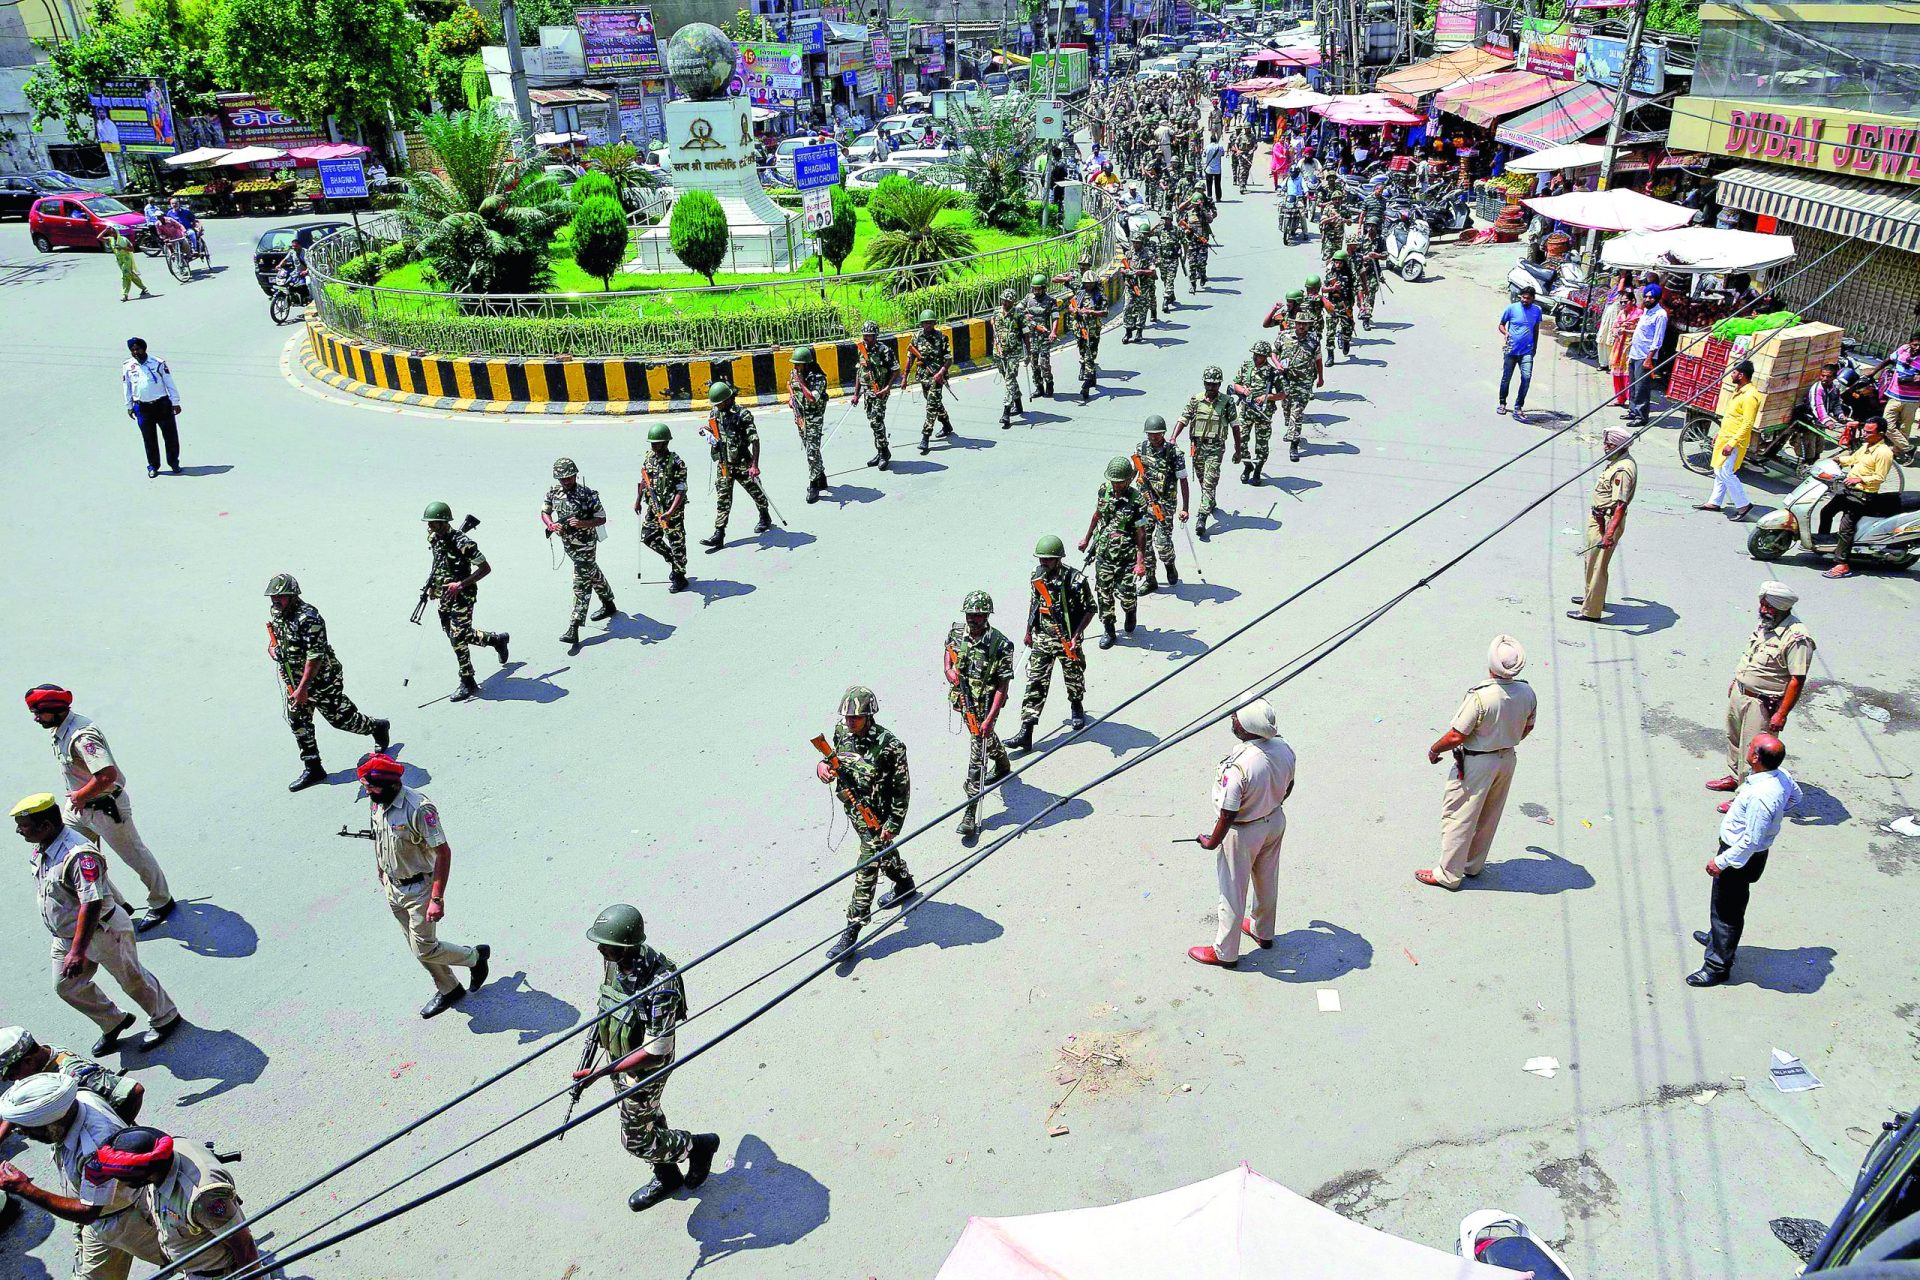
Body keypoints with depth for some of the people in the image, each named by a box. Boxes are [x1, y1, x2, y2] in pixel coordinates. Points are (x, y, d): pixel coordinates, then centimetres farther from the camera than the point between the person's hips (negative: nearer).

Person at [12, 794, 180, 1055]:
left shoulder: (79, 855, -33)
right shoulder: (42, 849, -2)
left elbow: (91, 904, -35)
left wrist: (78, 950, -35)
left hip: (102, 932, -9)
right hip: (66, 935, 9)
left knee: (132, 979, 9)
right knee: (66, 986, 17)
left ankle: (166, 1018, 31)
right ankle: (114, 1022, 37)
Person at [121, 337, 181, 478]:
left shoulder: (158, 363, -4)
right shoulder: (127, 367, 2)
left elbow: (169, 383, 0)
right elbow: (126, 387, 11)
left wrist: (175, 402, 0)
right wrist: (129, 406, 12)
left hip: (162, 404, -1)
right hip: (142, 407, 1)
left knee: (171, 435, 3)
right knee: (149, 439, 6)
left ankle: (174, 463, 20)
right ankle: (153, 466, 18)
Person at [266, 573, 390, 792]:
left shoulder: (308, 618, -26)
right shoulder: (275, 613, 1)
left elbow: (315, 656, -27)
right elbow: (275, 638, 22)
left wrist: (303, 688, -27)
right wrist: (273, 649, -2)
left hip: (322, 678, -8)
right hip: (294, 679, 8)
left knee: (340, 718, 4)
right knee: (298, 723, 5)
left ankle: (378, 727, 31)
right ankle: (313, 769, 14)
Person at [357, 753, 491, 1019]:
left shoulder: (419, 808, -28)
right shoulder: (375, 804, -4)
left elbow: (443, 852, -25)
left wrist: (437, 899, -27)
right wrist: (381, 877, 22)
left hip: (420, 889, -7)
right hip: (393, 888, 7)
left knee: (425, 950, -2)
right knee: (418, 947, 17)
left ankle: (475, 956, 22)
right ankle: (448, 990, 35)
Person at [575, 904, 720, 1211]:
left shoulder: (661, 985, -38)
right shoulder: (612, 960, -15)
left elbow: (654, 1053, -34)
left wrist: (600, 1072, -34)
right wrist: (598, 1029, 21)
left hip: (645, 1070, -7)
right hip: (619, 1057, 7)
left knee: (636, 1140, 9)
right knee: (648, 1119, 25)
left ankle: (698, 1145, 31)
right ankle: (666, 1177, 48)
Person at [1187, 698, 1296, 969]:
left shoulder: (1238, 767, -37)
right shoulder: (1283, 748, -16)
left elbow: (1228, 814, -27)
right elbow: (1288, 786, 3)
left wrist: (1212, 841, -10)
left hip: (1243, 833, -7)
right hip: (1275, 822, 7)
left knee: (1233, 892, 13)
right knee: (1267, 880, 28)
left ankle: (1225, 952, 32)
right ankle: (1263, 932, 52)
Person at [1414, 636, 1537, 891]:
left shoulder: (1480, 697, -30)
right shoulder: (1527, 693, -9)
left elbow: (1456, 736, -24)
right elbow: (1527, 728, 8)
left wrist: (1434, 750, -6)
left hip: (1476, 763, -7)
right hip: (1507, 759, 7)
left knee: (1458, 817, 7)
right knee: (1489, 816, 21)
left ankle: (1448, 874, 15)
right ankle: (1474, 864, 37)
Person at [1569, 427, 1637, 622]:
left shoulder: (1623, 469, -26)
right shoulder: (1618, 461, 7)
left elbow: (1621, 505, -33)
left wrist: (1610, 532, -39)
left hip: (1606, 522, -11)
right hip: (1597, 518, 11)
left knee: (1597, 565, -3)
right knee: (1592, 560, 25)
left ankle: (1591, 610, 4)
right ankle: (1592, 596, 42)